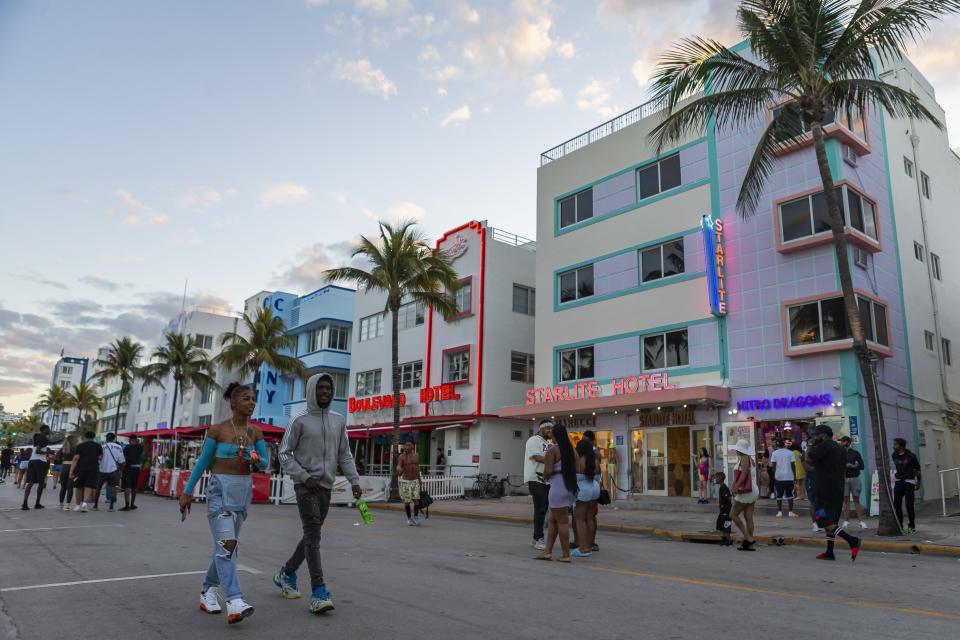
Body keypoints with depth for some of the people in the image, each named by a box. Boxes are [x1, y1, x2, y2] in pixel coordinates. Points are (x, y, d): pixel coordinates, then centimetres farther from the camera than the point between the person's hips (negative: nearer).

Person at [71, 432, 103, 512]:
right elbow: (100, 457, 6)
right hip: (93, 469, 0)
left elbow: (75, 458, -7)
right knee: (89, 487, -3)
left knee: (78, 487, 14)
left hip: (80, 468, 0)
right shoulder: (98, 446, 8)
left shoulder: (80, 446, 2)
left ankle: (78, 505, 22)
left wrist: (71, 470, -10)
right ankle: (85, 502, -24)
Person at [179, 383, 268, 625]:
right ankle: (234, 603, -26)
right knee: (226, 543, -18)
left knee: (227, 544, 12)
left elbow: (265, 464, 3)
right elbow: (202, 462, 1)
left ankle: (207, 591, 32)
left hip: (243, 490, 5)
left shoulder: (256, 432, 5)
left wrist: (256, 460, -20)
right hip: (219, 489, -5)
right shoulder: (217, 429, -5)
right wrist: (187, 492, 1)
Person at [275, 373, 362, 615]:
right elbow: (285, 454, -3)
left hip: (326, 486, 5)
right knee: (313, 535, -14)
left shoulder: (338, 421, 10)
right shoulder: (300, 422, -3)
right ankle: (319, 593, -16)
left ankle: (287, 573, 37)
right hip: (305, 486, -5)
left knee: (312, 535, 14)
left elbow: (344, 454, 12)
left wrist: (354, 480, 2)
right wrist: (305, 477, -13)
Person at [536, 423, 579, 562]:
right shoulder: (572, 450, 11)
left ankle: (565, 555, 5)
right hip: (570, 487, 8)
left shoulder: (552, 450, -11)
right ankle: (548, 551, 15)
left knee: (562, 521, 0)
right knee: (552, 520, 15)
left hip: (558, 487, -8)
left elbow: (548, 471, -17)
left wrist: (545, 477, 4)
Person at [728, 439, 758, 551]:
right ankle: (749, 544, 9)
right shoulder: (750, 459, 16)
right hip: (753, 491, 9)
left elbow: (744, 473, -23)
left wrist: (736, 486, -31)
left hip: (746, 491, -9)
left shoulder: (744, 458, -11)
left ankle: (748, 538, -7)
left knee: (733, 514, -3)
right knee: (748, 517, 8)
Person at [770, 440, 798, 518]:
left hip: (778, 477, 0)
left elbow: (773, 465, -3)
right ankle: (791, 512, 4)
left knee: (779, 495, 6)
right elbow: (792, 464, -2)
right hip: (789, 477, 0)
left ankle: (779, 512, 5)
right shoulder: (790, 452, 2)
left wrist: (774, 474, 5)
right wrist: (794, 475, 6)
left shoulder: (775, 453, 1)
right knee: (790, 495, 6)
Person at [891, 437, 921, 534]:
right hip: (898, 482, 4)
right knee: (897, 504, -1)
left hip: (909, 482, -4)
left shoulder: (910, 455, -7)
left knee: (909, 505, -6)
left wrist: (918, 482, 6)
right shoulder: (894, 456, 5)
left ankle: (912, 527, 6)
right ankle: (899, 526, 8)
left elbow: (917, 468, 4)